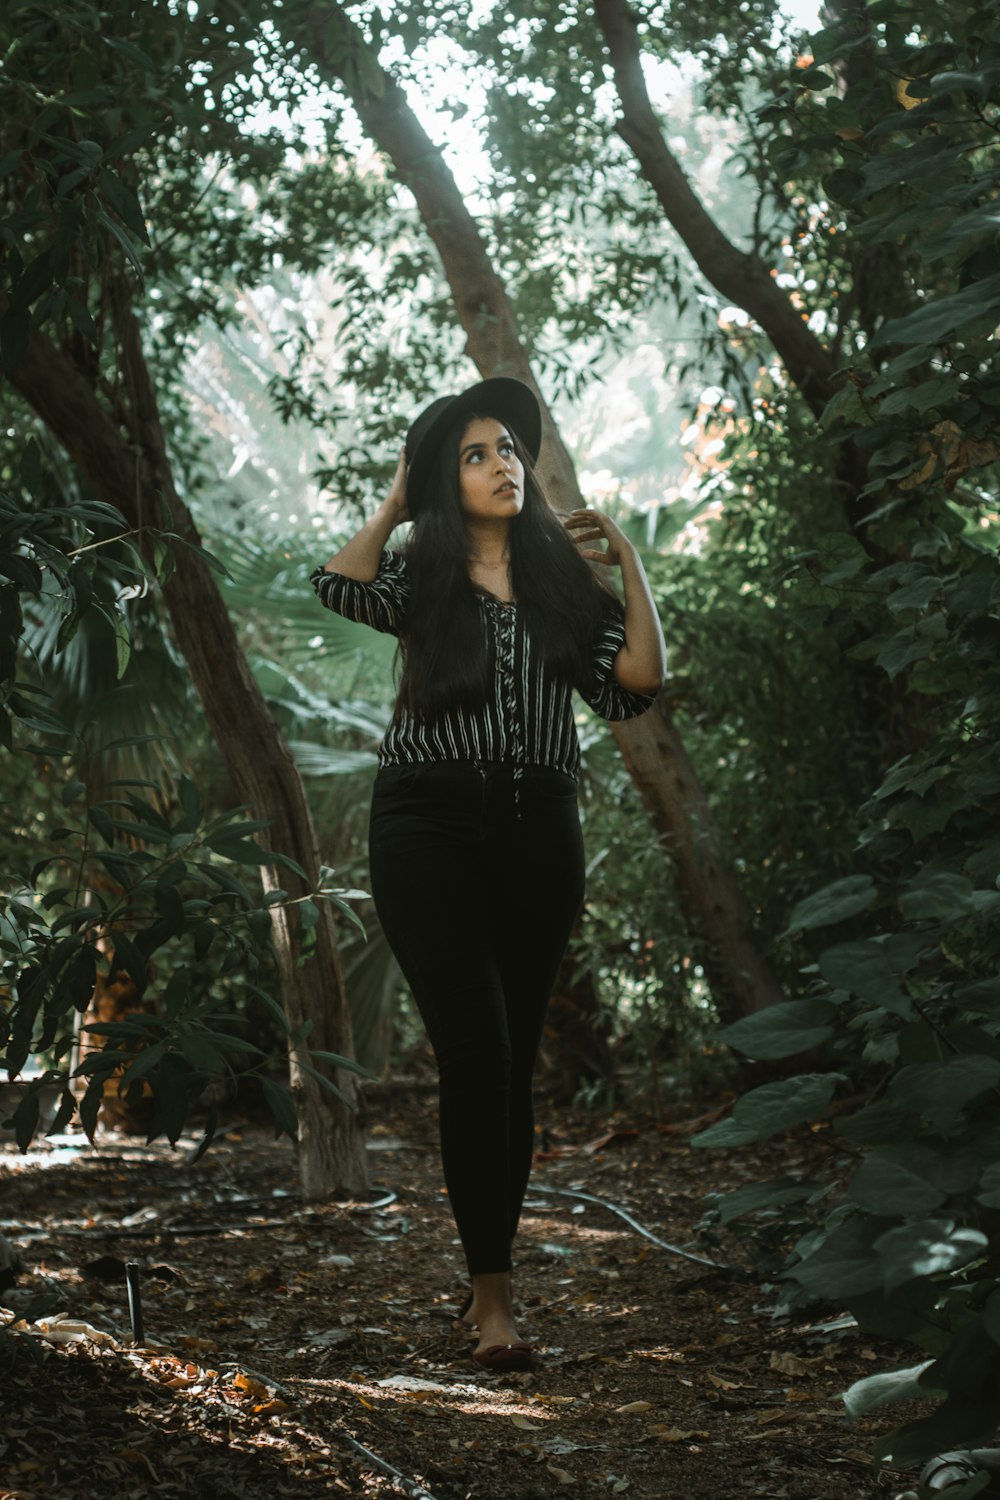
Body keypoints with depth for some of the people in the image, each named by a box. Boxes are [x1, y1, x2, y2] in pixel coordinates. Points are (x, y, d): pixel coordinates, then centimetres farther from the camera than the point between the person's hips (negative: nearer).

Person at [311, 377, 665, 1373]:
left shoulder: (562, 578, 14)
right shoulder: (421, 573, 9)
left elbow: (638, 678, 1)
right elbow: (340, 586, -14)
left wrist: (629, 561, 4)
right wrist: (394, 503, 2)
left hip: (538, 832, 3)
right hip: (430, 824, -3)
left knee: (513, 1062, 5)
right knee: (476, 1048, -14)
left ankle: (486, 1277, 16)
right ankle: (493, 1292, -13)